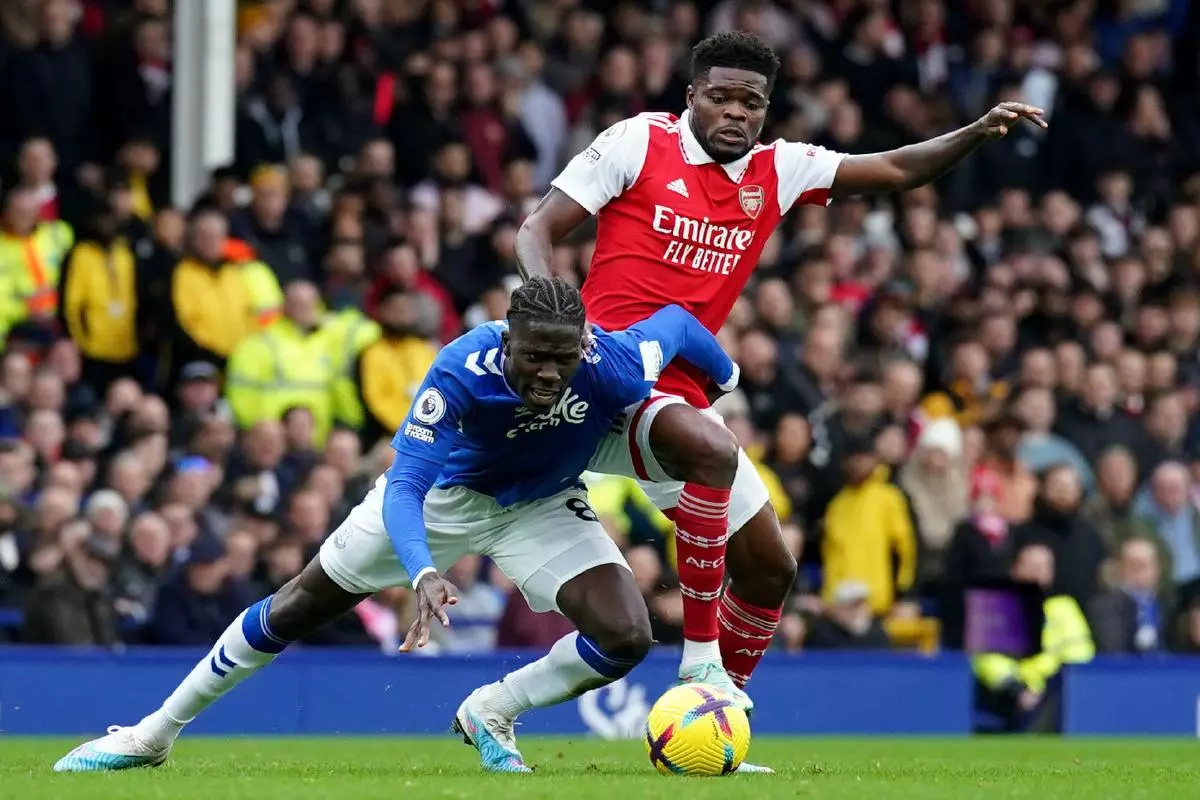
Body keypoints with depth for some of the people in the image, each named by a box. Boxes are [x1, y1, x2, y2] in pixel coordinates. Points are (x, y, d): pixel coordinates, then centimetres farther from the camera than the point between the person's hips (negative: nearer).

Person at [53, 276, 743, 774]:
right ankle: (155, 734, 22)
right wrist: (423, 573, -60)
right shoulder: (462, 371, -40)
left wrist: (726, 380, 5)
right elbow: (403, 486, -41)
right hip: (442, 488, -1)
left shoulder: (614, 365, -36)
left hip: (544, 506, 1)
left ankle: (493, 714, 6)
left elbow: (677, 319, -14)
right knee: (297, 607, 6)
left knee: (627, 637, -21)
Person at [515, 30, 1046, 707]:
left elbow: (895, 170, 8)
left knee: (770, 570, 9)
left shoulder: (778, 170, 10)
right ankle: (700, 659, -26)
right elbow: (538, 231, -3)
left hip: (683, 394, 7)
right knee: (714, 451, -36)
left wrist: (979, 132, -8)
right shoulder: (640, 142, -3)